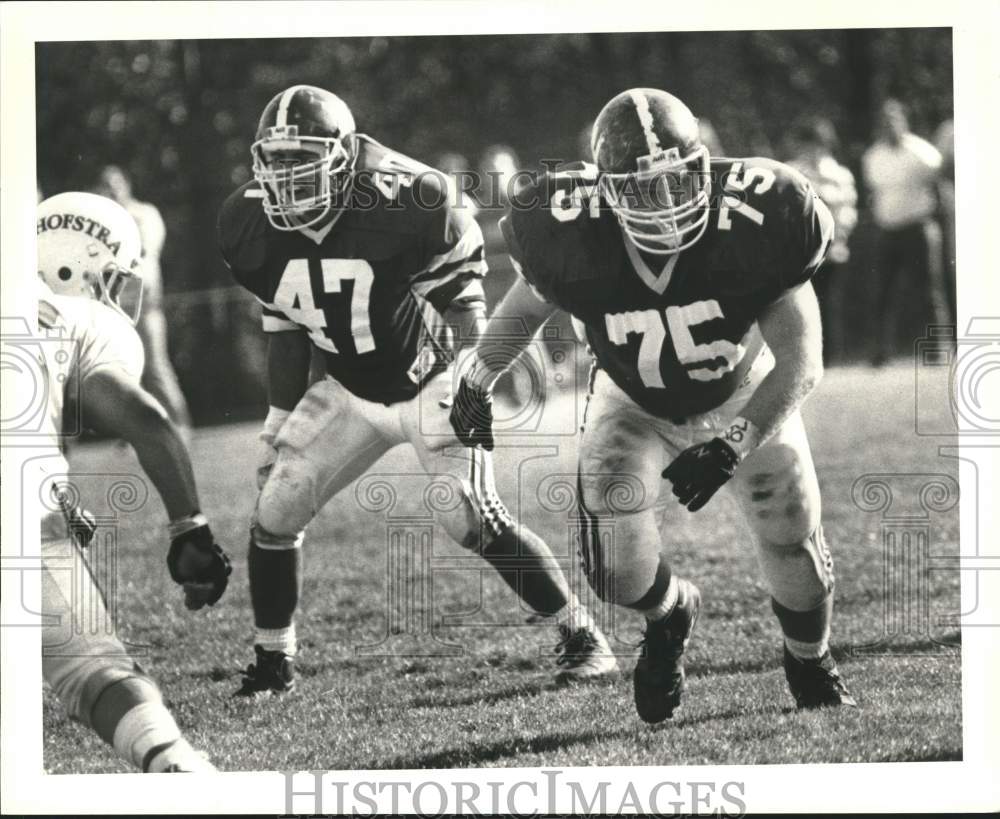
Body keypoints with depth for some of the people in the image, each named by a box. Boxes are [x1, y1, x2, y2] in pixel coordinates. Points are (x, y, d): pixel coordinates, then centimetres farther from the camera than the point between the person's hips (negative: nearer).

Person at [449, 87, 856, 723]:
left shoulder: (752, 227, -35)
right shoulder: (576, 240, -31)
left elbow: (801, 361, -27)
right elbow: (533, 297, -4)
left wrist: (731, 446, -36)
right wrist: (478, 380, 6)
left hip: (746, 395, 0)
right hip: (634, 405, 0)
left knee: (795, 551, 3)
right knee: (619, 572, -16)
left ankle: (812, 669, 39)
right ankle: (672, 613, 24)